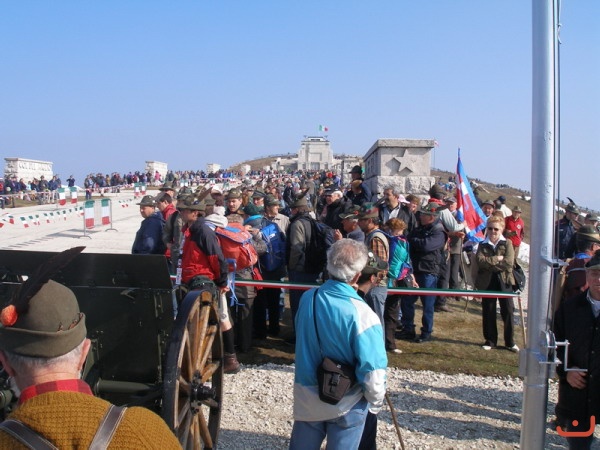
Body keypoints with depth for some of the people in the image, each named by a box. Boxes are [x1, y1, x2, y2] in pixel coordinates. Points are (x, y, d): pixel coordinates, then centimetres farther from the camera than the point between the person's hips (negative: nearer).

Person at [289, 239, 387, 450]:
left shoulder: (307, 299, -11)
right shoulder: (361, 314, -25)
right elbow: (373, 371, -20)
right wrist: (375, 401, -1)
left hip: (307, 398, 4)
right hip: (346, 404, -4)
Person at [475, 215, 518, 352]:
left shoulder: (507, 243, 1)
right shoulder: (482, 245, 6)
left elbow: (509, 262, -14)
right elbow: (480, 261, -12)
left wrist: (490, 263, -13)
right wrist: (497, 259, -16)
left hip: (504, 282, -1)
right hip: (487, 283, 1)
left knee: (508, 312, 3)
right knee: (488, 313, 8)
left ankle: (510, 342, 16)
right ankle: (490, 341, 20)